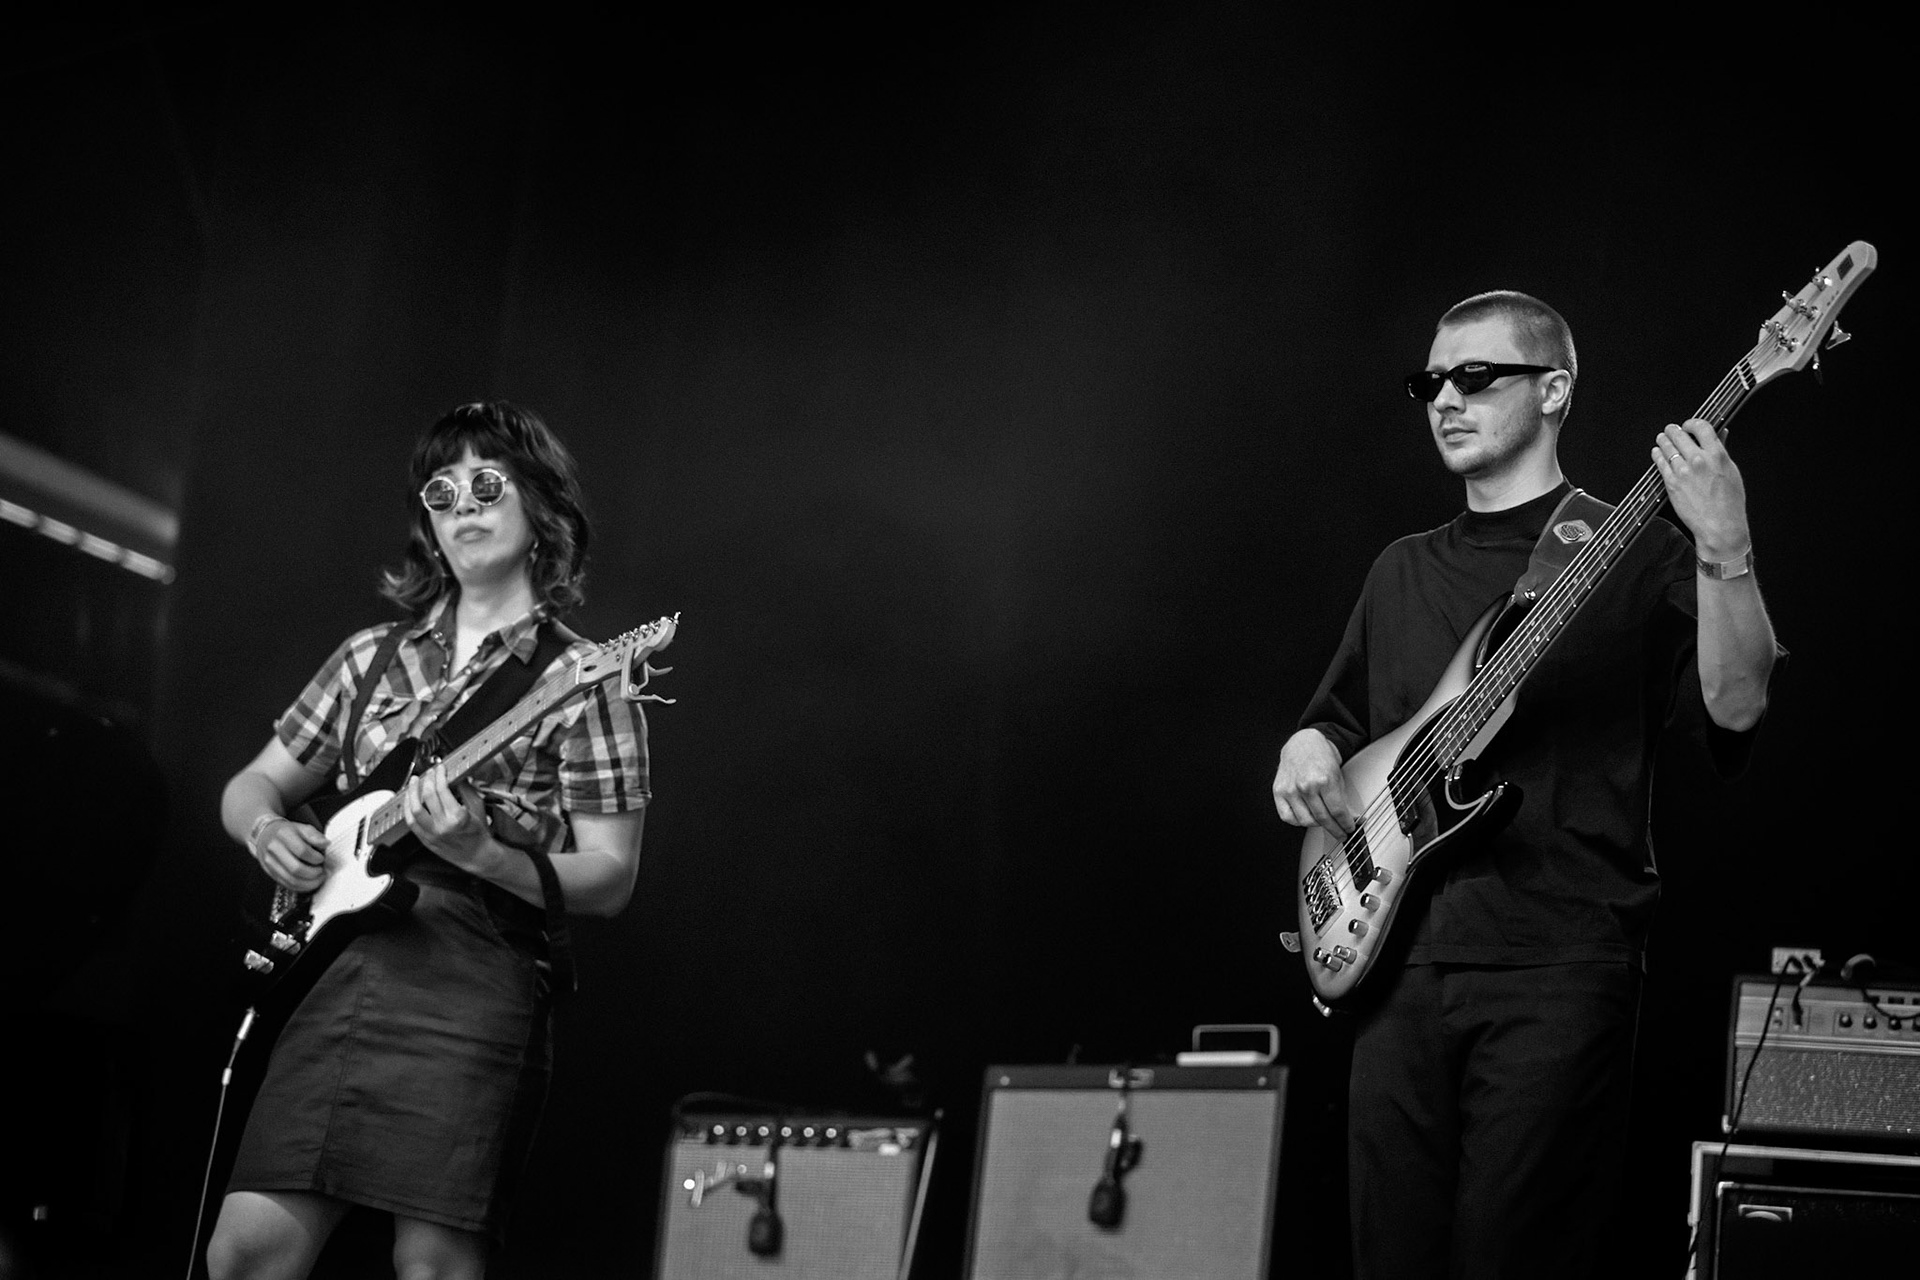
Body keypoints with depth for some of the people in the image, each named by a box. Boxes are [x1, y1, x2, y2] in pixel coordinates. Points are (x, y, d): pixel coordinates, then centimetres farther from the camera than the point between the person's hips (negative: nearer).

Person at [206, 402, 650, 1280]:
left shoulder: (581, 680, 3)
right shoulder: (373, 656, 18)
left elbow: (610, 879, -2)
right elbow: (251, 786, 25)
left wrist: (477, 853, -18)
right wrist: (267, 829, 1)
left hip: (475, 983, -5)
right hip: (334, 966, 5)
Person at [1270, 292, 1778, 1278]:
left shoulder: (1633, 552, 2)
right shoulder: (1403, 571, 20)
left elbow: (1734, 709, -12)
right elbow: (1341, 715, 30)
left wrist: (1724, 553, -27)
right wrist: (1309, 747, 6)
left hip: (1557, 965, -5)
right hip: (1398, 957, 6)